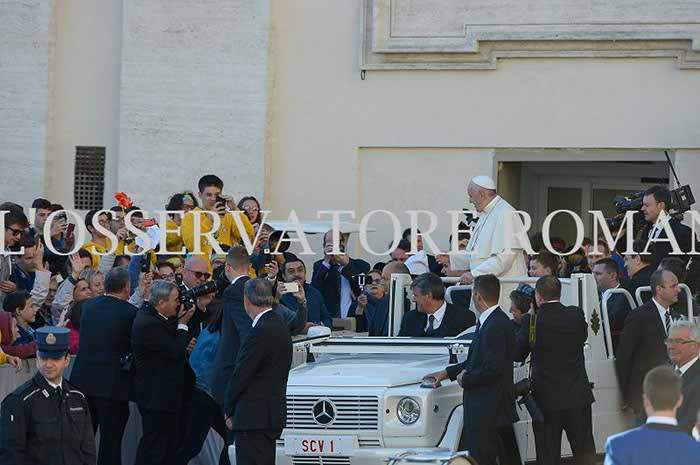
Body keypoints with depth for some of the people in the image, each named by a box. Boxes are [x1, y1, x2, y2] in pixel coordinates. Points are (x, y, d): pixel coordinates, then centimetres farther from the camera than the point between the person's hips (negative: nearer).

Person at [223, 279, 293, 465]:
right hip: (274, 414, 10)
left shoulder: (261, 332, -17)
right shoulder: (280, 326, 13)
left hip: (256, 417, -10)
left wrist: (228, 411, -2)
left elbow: (241, 375, -15)